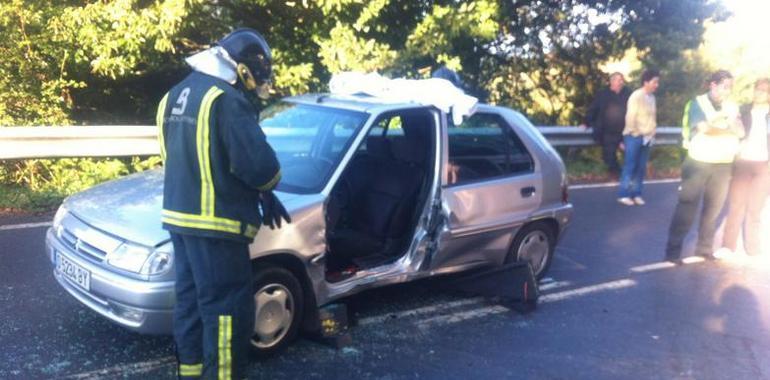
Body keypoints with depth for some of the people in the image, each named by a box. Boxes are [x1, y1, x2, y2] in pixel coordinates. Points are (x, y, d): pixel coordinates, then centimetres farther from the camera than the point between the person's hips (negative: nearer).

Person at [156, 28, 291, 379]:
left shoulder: (177, 95, 14)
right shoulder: (227, 100, -17)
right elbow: (259, 164, -22)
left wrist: (260, 194, 14)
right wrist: (266, 189, 3)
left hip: (180, 216, 10)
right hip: (214, 223, -10)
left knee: (191, 300, 19)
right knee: (227, 309, -1)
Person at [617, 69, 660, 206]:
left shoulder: (652, 97, 10)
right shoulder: (636, 96, -13)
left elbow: (652, 117, 15)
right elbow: (630, 117, -16)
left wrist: (652, 134, 10)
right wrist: (635, 134, -11)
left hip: (646, 137, 7)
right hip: (634, 136, -7)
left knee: (641, 168, 7)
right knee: (630, 166, -4)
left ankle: (636, 194, 14)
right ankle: (623, 194, 1)